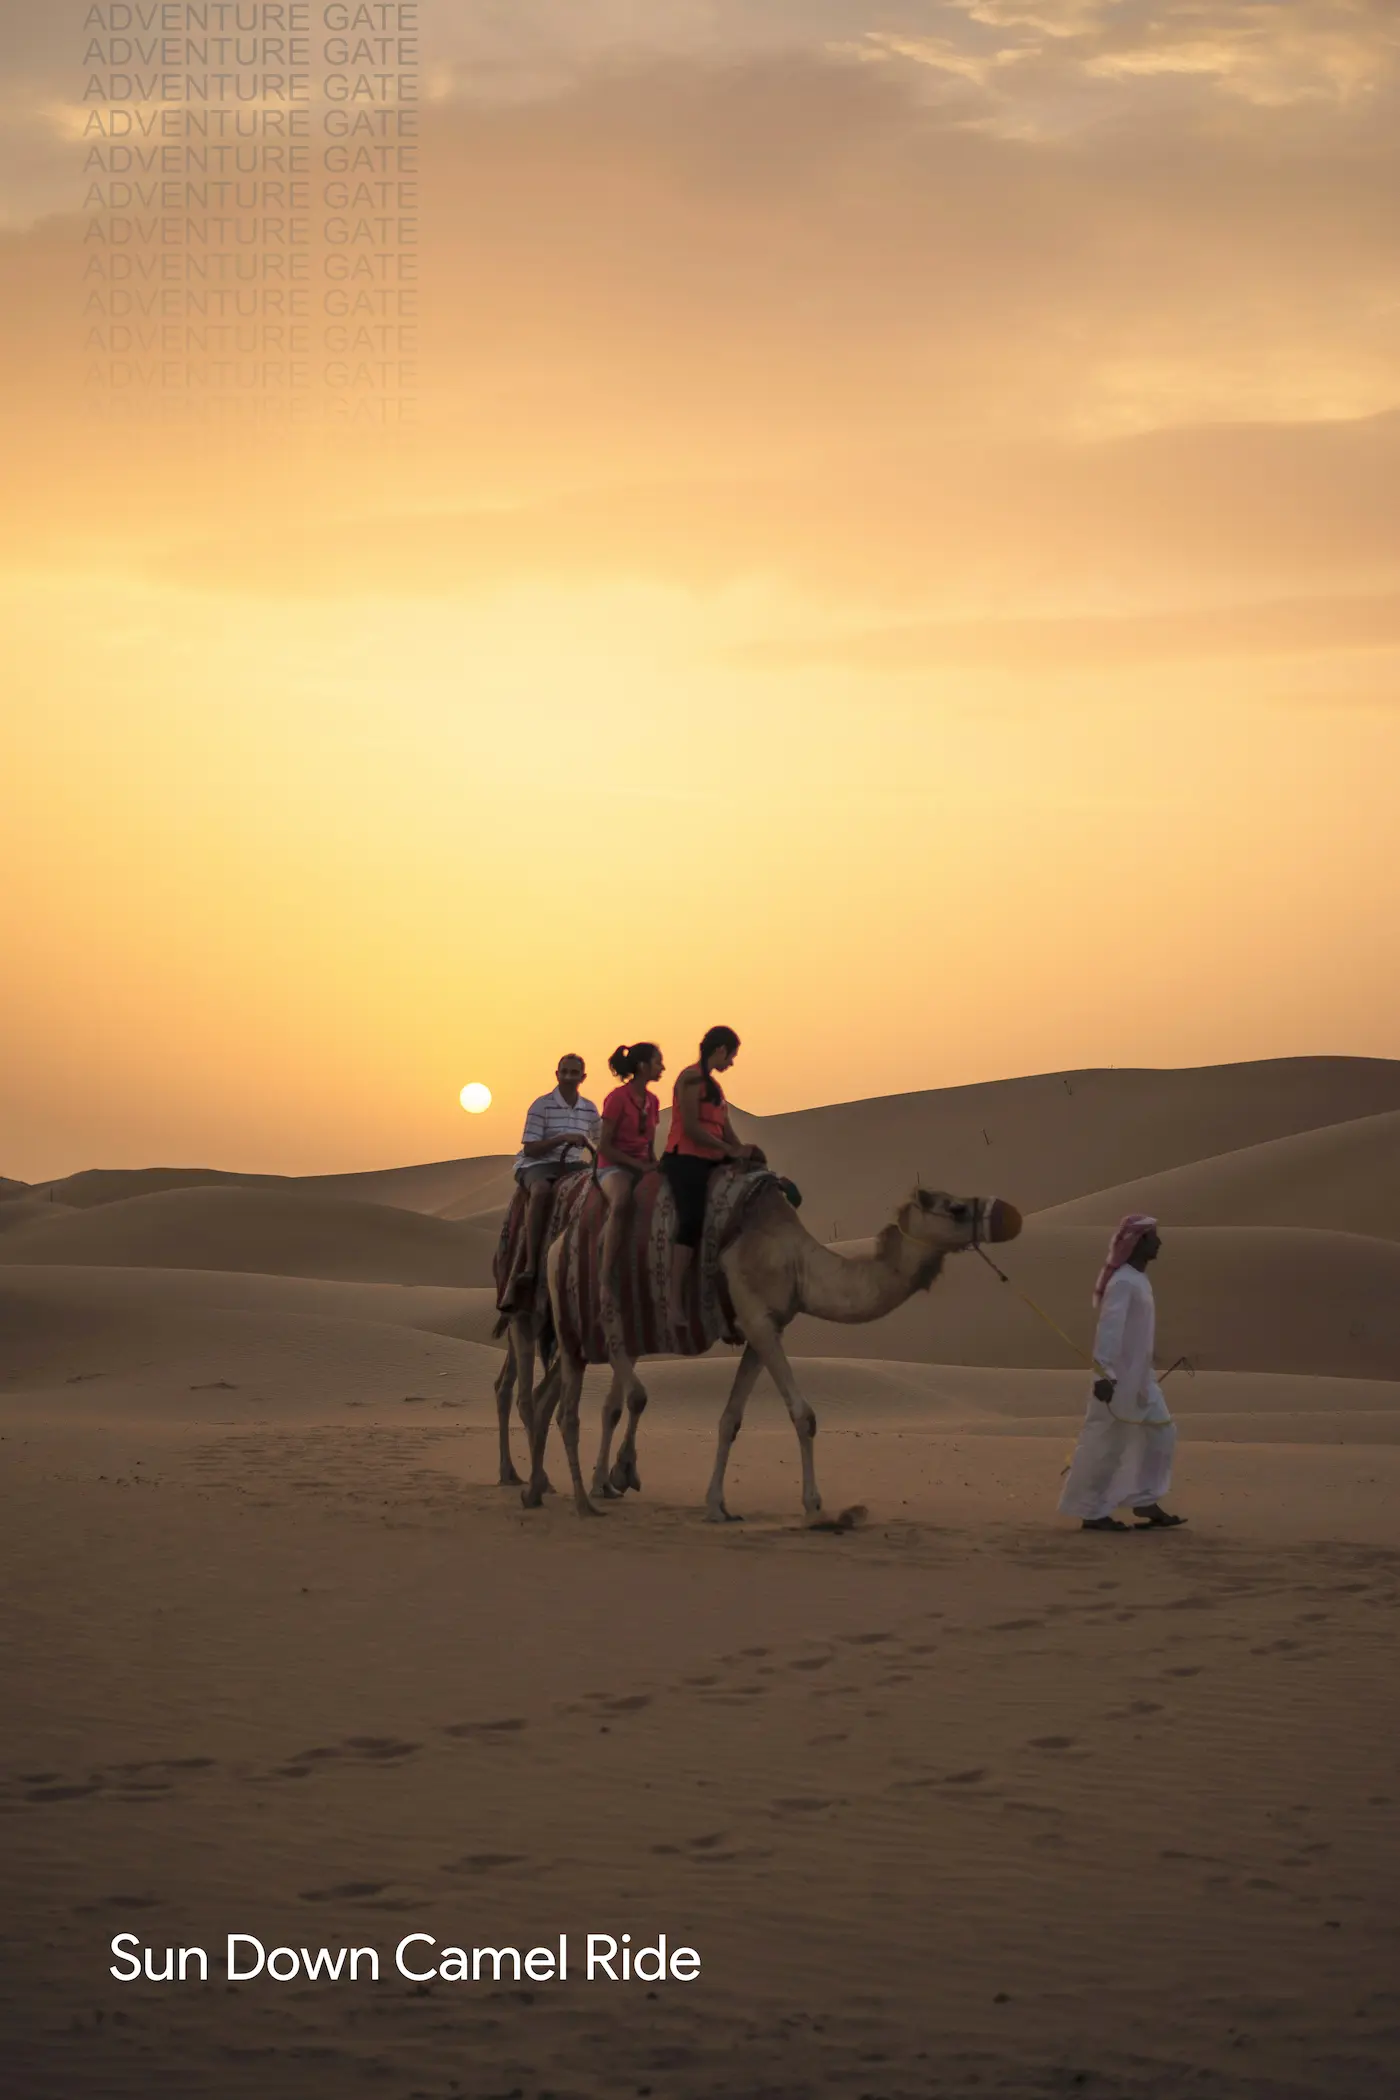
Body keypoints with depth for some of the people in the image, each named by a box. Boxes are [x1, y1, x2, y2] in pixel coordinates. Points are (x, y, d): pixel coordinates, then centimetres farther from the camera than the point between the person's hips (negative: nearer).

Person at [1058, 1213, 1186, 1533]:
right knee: (1105, 1444, -3)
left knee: (1159, 1433, 10)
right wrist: (1106, 1373, -31)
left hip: (1138, 1378, 10)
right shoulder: (1123, 1282, -17)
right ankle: (1092, 1512, 3)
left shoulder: (1139, 1280, 14)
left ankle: (1144, 1504, 13)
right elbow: (1110, 1328, -25)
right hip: (1119, 1378, -10)